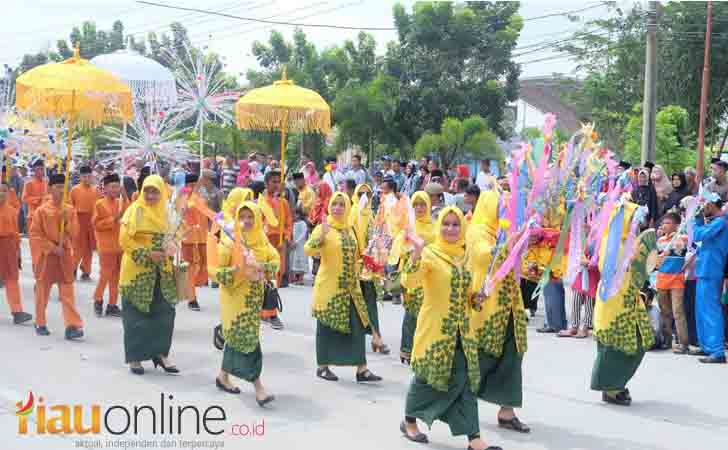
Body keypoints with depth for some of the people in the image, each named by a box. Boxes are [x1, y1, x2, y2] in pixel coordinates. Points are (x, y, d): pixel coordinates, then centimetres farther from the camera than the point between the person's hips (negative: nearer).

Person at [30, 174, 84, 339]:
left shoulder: (70, 210, 2)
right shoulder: (41, 210, -5)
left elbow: (74, 234, 2)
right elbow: (35, 234, -7)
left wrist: (67, 221, -16)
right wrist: (53, 247, -13)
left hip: (65, 255, 2)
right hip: (46, 255, -2)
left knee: (68, 291, -3)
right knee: (42, 290, 8)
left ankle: (72, 326, -8)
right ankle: (40, 324, 23)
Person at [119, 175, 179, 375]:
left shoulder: (163, 212, 10)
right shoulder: (135, 210, -7)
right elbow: (125, 240, -12)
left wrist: (171, 248, -3)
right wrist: (147, 254, -19)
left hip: (161, 272, 5)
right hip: (137, 271, -5)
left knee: (165, 312, 3)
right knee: (137, 315, 1)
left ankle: (160, 353, 15)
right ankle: (134, 358, 10)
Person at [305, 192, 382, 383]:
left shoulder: (349, 230, 11)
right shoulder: (323, 228, -7)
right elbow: (308, 250, -22)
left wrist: (356, 279, 16)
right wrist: (322, 234, -36)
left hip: (350, 287, 6)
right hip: (328, 286, -6)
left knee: (357, 326, 3)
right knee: (327, 327, 2)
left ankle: (361, 369, 6)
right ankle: (322, 367, 14)